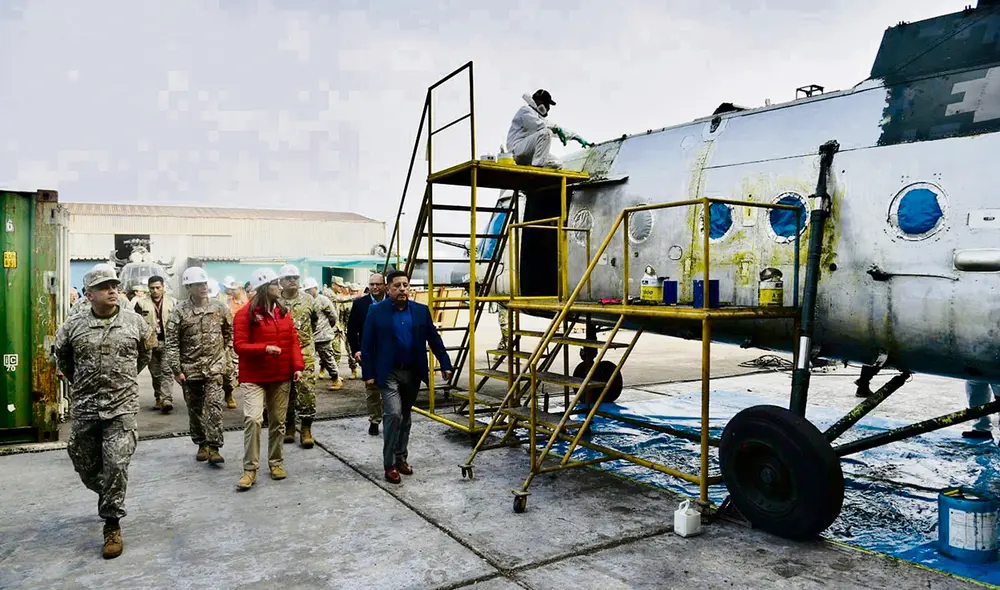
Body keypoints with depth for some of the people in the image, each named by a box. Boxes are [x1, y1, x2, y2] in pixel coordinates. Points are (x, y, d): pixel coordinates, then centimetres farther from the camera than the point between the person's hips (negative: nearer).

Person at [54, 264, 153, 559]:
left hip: (123, 407, -2)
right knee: (85, 465, 14)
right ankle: (109, 496, 43)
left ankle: (112, 525, 5)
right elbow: (62, 359, 17)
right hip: (84, 408, 2)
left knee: (116, 465, -9)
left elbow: (145, 355, 16)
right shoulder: (73, 326, 0)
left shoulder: (135, 321, -1)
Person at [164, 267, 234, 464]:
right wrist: (176, 370, -7)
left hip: (215, 366, 0)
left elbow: (229, 332, 14)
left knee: (214, 405, -10)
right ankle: (202, 444, 26)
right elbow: (172, 343, -5)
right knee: (195, 409, 11)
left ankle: (214, 447, -5)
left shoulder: (219, 307, 1)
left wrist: (226, 355, 9)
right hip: (190, 368, 0)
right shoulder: (180, 311, -6)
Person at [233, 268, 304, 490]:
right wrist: (264, 348, -26)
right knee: (253, 419, -14)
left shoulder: (284, 312, 8)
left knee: (278, 421, 11)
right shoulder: (246, 314, -8)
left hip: (281, 377, 5)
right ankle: (250, 469, -3)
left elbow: (293, 341, 7)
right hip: (254, 378, -5)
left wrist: (297, 366, -4)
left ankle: (276, 462, 25)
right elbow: (239, 345, -12)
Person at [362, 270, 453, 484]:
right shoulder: (376, 311, -6)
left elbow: (434, 339, 5)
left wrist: (445, 365, 2)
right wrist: (368, 374, -8)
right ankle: (390, 464, 0)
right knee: (393, 414, -12)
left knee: (406, 417, 13)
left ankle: (401, 459, 26)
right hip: (389, 373, -4)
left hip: (413, 372, 4)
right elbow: (367, 345, -5)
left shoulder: (421, 311, 2)